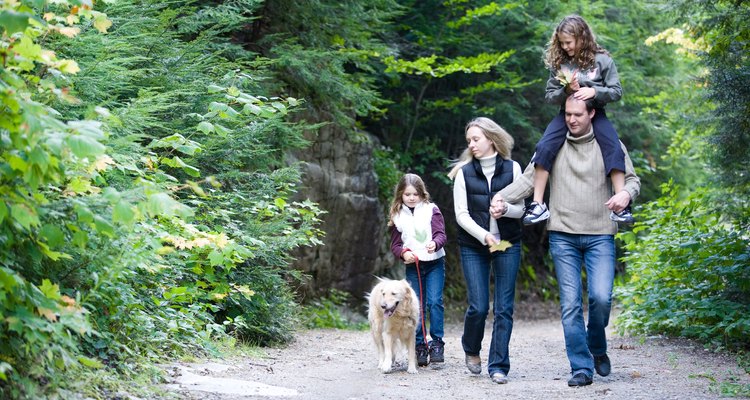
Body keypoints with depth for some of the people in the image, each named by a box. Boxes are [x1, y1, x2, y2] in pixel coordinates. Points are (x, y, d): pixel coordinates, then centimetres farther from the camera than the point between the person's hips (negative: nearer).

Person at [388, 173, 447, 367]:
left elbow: (441, 234, -7)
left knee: (435, 302, -13)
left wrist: (435, 244, -28)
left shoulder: (431, 210, 0)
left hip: (434, 263, -2)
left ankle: (437, 343, -7)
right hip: (412, 266, 2)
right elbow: (395, 244, 8)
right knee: (416, 307, 3)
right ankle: (419, 347, 10)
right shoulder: (397, 216, 6)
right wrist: (403, 253, -13)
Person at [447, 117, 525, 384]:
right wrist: (484, 235, -17)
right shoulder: (464, 172, 3)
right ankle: (472, 350, 24)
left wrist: (506, 209, -18)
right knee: (478, 307, -5)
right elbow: (461, 215, -2)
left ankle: (498, 366, 3)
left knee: (504, 308, -3)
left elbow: (521, 209, 4)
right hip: (473, 247, 0)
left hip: (508, 245, 0)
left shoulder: (512, 168, 3)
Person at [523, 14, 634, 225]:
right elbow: (550, 96, 4)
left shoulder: (602, 60, -7)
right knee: (544, 148, -20)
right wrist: (566, 91, -17)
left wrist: (594, 91, -23)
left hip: (595, 113, -1)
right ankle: (538, 204, -18)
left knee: (614, 150, -23)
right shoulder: (558, 63, 0)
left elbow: (616, 92, -6)